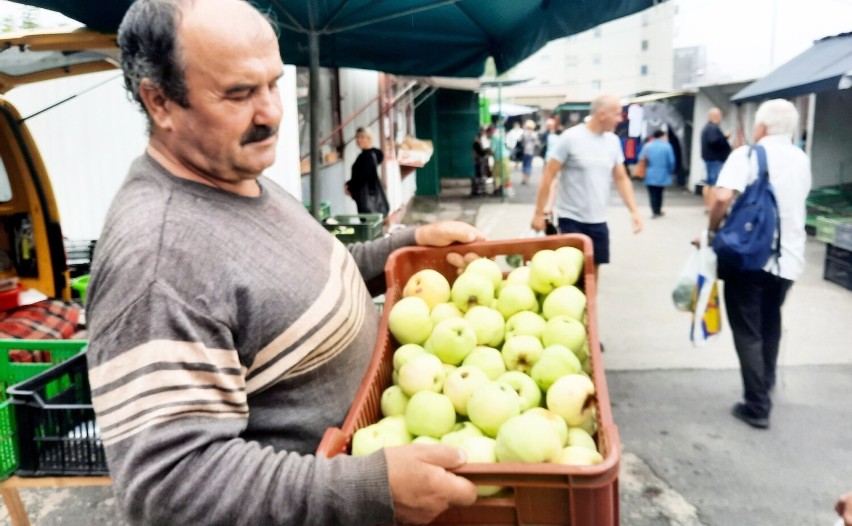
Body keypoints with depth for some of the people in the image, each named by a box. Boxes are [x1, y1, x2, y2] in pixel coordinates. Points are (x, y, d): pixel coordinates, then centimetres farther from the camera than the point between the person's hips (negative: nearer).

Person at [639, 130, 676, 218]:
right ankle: (658, 211, 23)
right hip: (662, 175, 0)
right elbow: (671, 161, -7)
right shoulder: (667, 146, -6)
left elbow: (641, 158, -2)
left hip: (650, 175, 0)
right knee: (659, 193, 15)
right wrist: (670, 171, 9)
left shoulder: (647, 146, -1)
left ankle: (655, 211, -6)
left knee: (652, 193, 3)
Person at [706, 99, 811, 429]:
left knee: (748, 331, 3)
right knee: (770, 324, 24)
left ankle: (757, 406, 4)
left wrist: (712, 230, -9)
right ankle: (766, 382, 38)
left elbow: (722, 197, -24)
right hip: (788, 257, 6)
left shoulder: (747, 154, -9)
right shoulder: (802, 160, 10)